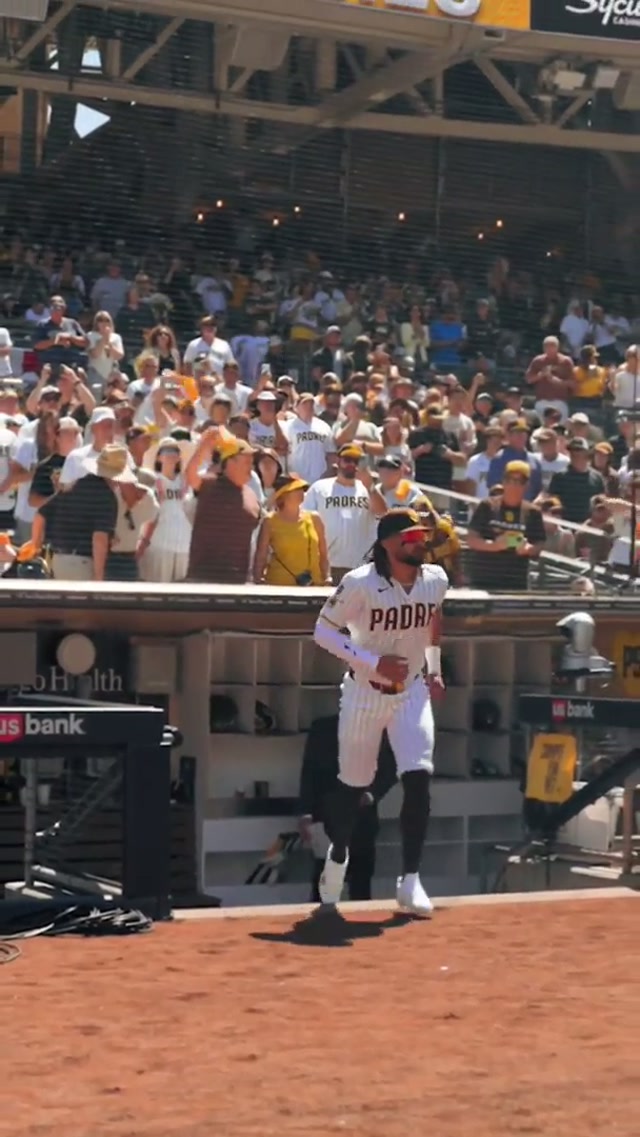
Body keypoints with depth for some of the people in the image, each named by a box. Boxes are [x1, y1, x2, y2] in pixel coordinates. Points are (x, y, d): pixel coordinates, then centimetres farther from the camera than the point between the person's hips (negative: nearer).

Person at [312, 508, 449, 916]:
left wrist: (434, 668, 12)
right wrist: (373, 662, -23)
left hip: (412, 692, 3)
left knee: (419, 778, -15)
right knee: (353, 784, 9)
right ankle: (338, 856, 38)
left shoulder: (436, 580, -5)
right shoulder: (360, 584, -20)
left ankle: (411, 880, -8)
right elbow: (324, 630, -14)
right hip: (365, 692, -3)